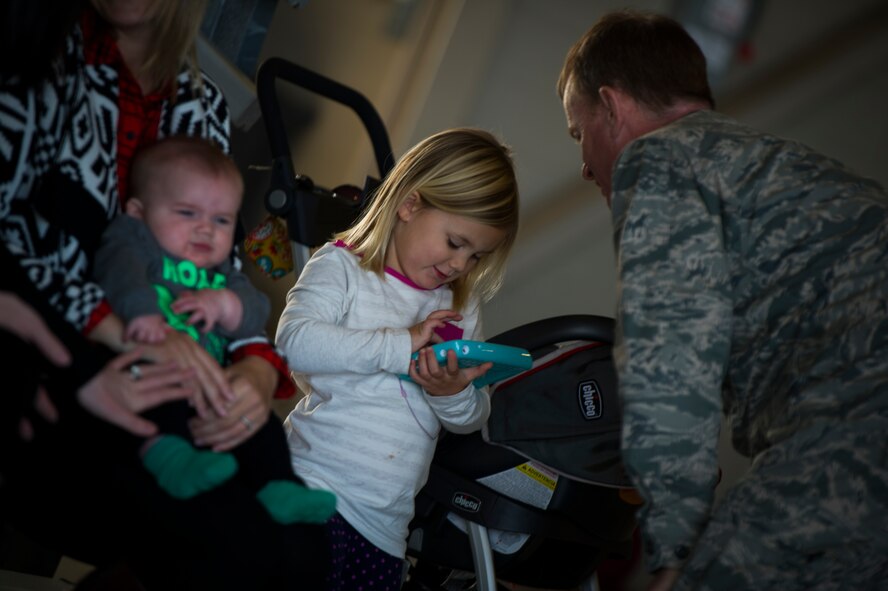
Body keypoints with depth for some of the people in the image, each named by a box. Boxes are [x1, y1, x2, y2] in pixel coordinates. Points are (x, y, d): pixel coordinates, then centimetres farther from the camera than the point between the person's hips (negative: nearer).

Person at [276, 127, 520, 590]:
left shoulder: (460, 308, 17)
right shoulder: (342, 266, 1)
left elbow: (472, 420, 17)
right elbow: (295, 340, -18)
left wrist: (454, 394, -7)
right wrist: (401, 345, -17)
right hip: (313, 489, -5)